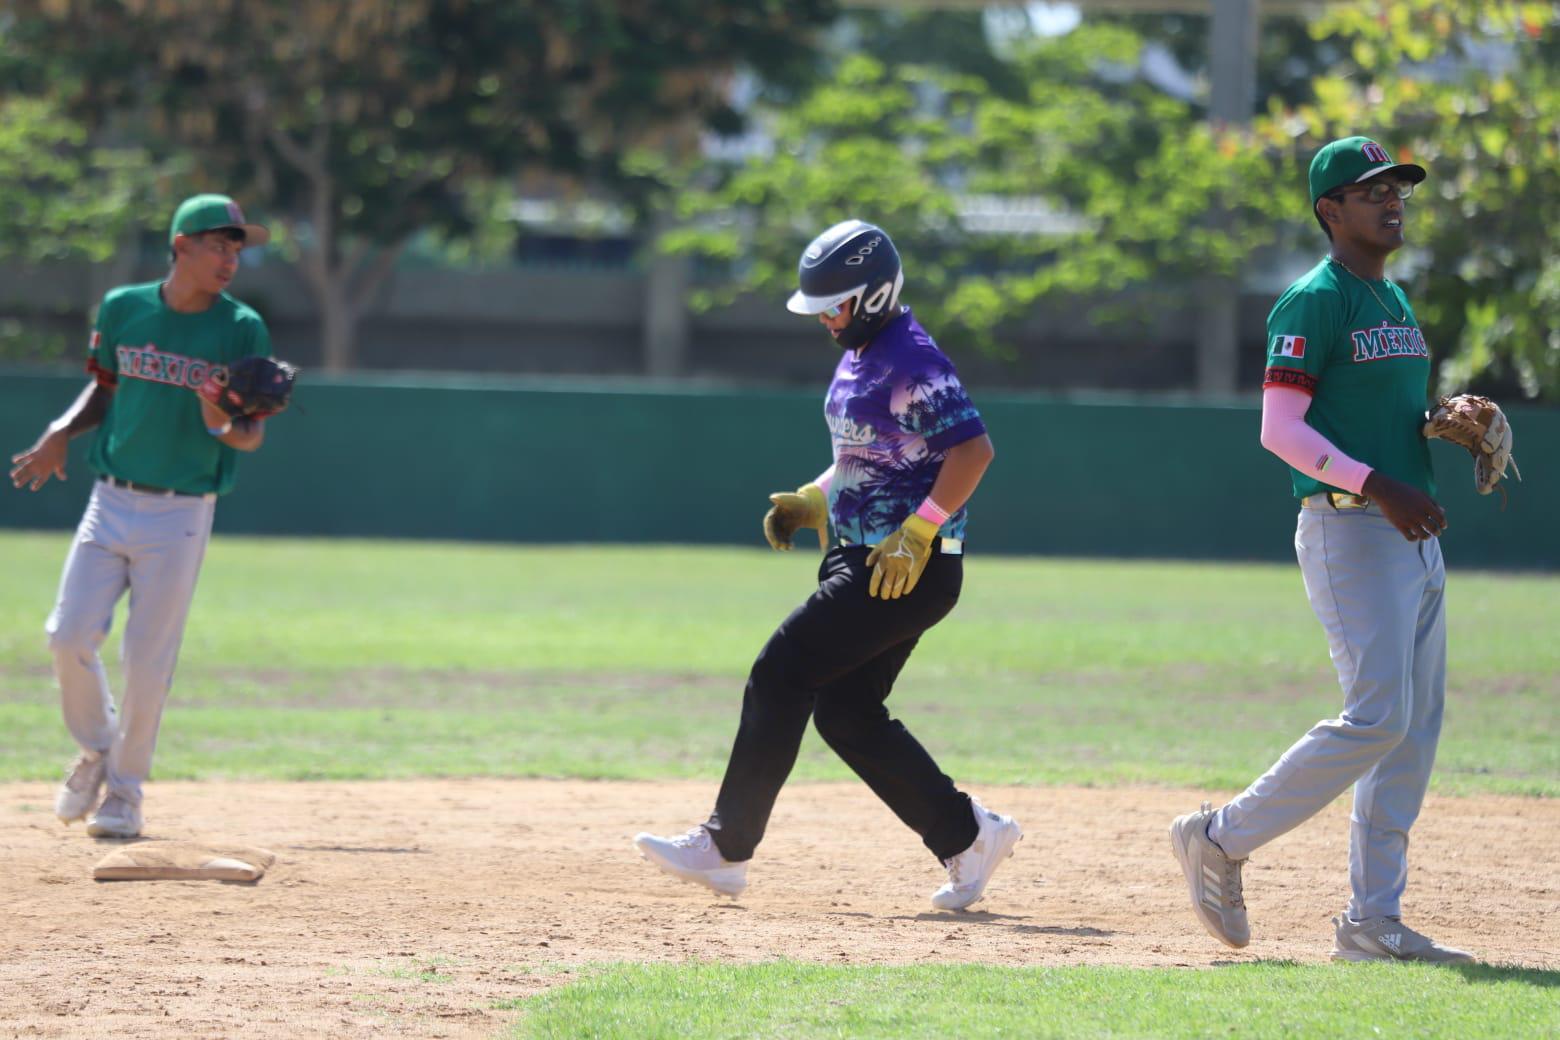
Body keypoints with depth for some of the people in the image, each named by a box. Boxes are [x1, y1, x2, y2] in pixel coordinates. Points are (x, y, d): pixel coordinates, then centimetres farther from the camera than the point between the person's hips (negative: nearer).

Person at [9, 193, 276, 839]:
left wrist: (224, 428, -27)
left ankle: (125, 787, 17)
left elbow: (253, 436, -5)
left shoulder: (242, 330, -5)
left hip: (181, 514, -2)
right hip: (111, 501, 2)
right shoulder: (122, 309, 3)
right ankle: (96, 749, 21)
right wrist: (62, 432, 0)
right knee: (69, 635, -7)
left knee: (148, 660, -2)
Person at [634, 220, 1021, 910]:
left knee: (779, 676, -11)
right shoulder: (859, 356, 14)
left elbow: (973, 447, -24)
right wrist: (813, 501, 11)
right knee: (844, 710, 9)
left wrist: (917, 533, -27)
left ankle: (725, 849, -6)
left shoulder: (909, 361, -16)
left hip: (912, 568, -10)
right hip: (860, 558, 10)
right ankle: (968, 837, 14)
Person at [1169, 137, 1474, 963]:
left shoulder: (1395, 302, 18)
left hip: (1414, 533, 9)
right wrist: (1376, 485, -26)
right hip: (1348, 528, -9)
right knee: (1379, 716, -16)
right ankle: (1222, 840, -3)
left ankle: (1372, 923, 8)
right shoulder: (1315, 302, -9)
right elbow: (1280, 428, -17)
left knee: (1417, 725, 5)